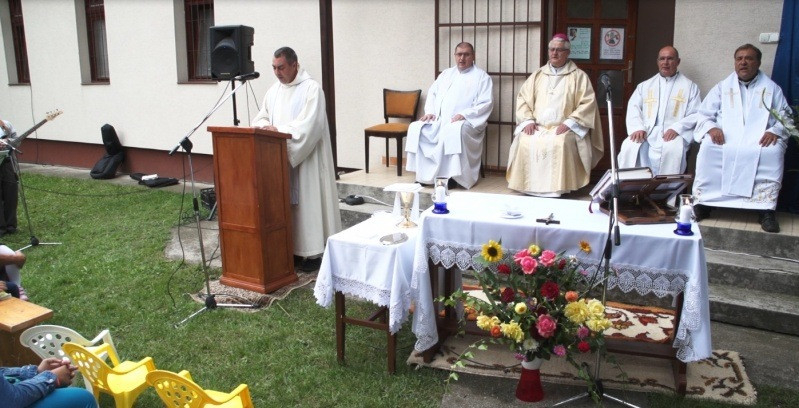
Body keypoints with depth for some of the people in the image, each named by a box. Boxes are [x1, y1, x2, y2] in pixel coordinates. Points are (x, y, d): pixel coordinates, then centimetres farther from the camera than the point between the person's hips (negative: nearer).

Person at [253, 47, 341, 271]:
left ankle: (312, 252, 5)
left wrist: (280, 130, -23)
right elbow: (261, 117, 15)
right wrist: (265, 127, -8)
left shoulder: (311, 88, -9)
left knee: (307, 201, -2)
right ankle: (290, 249, 15)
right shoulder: (274, 90, 13)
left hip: (305, 157, -6)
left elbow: (309, 124, -19)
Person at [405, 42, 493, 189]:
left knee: (453, 132, -38)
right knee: (416, 128, -19)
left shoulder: (481, 77, 7)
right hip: (438, 120, 5)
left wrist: (464, 114, -17)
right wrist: (430, 112, 1)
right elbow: (432, 93, 20)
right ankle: (424, 174, -15)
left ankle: (450, 175, -28)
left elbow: (486, 103, -4)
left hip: (464, 122, -5)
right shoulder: (446, 73, 24)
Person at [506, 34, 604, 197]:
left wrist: (569, 123, -14)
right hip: (537, 127, 3)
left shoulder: (579, 76, 7)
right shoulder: (537, 75, 18)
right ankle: (529, 186, -16)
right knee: (524, 142, -28)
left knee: (560, 144, -36)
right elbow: (523, 98, 12)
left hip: (565, 128, -3)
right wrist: (528, 120, -4)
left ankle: (556, 189, -24)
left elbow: (587, 103, -2)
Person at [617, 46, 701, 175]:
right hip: (646, 132, 2)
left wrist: (676, 128, -15)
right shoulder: (645, 85, 21)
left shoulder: (689, 86, 14)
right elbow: (633, 108, 9)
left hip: (674, 134, -2)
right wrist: (638, 128, -11)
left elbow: (696, 115, 4)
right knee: (629, 146, -30)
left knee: (672, 149, -36)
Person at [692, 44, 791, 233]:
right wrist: (711, 128, -11)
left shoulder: (771, 88, 17)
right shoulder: (723, 87, 19)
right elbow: (704, 114, 12)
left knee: (772, 152, -34)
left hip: (760, 140, 0)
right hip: (724, 139, 1)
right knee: (707, 147, -33)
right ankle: (703, 202, -28)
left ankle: (766, 209, -28)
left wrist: (775, 131, -11)